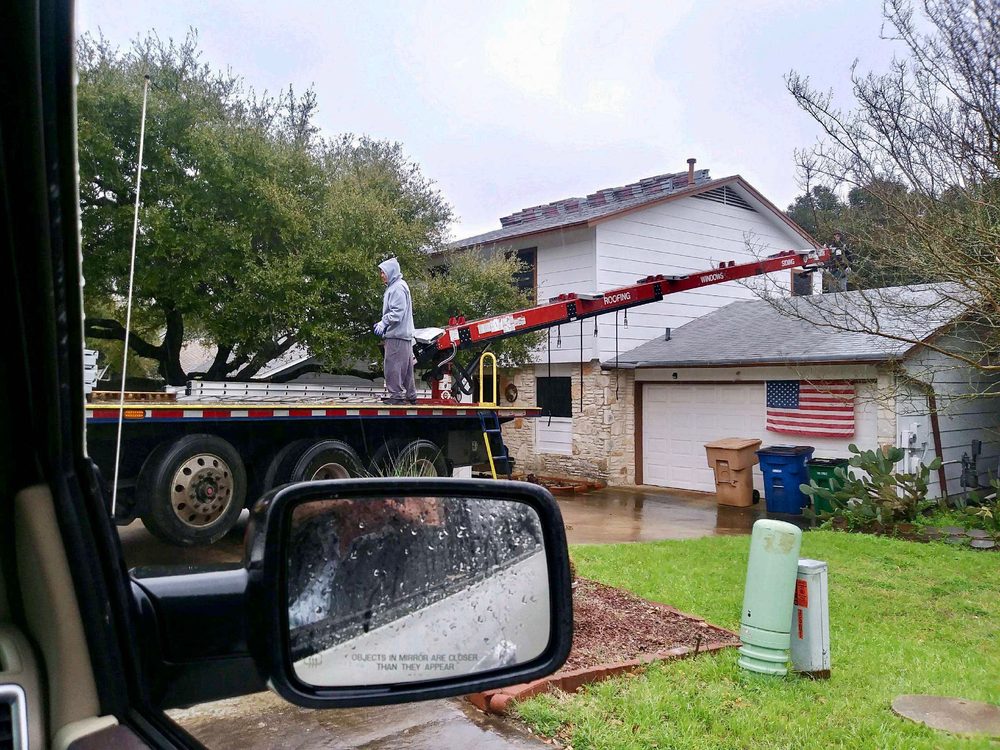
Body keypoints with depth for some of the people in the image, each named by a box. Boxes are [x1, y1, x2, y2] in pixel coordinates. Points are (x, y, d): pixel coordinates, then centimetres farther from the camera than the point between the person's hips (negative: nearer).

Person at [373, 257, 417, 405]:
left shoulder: (398, 288, -11)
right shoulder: (393, 287, 22)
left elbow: (398, 311, -20)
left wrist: (383, 323, -21)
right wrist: (383, 324, 18)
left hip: (397, 335, -11)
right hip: (404, 334, 11)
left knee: (393, 366, -8)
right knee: (406, 367, 13)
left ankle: (397, 395, -5)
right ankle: (410, 396, 19)